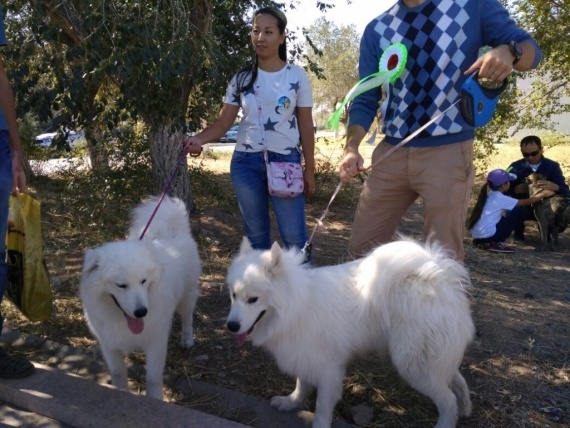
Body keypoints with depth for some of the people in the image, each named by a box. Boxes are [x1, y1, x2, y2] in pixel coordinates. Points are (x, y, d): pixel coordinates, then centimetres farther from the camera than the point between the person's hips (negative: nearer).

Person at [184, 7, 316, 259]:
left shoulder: (297, 76, 1)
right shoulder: (242, 78, 5)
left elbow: (306, 127, 3)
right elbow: (223, 123, 0)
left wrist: (309, 170, 1)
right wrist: (198, 139, -20)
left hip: (285, 161, -2)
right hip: (246, 162, 3)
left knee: (294, 236, -3)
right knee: (256, 234, 12)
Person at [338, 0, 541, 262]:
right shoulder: (377, 30, 7)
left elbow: (529, 48, 4)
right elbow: (365, 99, 6)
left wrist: (509, 52, -21)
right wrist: (351, 147, -12)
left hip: (449, 152, -3)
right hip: (391, 152, 3)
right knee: (362, 248, 6)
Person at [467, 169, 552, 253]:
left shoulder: (489, 195, 12)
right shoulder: (500, 198, -9)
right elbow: (526, 202, 0)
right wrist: (543, 194, 12)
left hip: (477, 235, 8)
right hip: (487, 235, -8)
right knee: (519, 210, 2)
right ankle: (497, 243, 0)